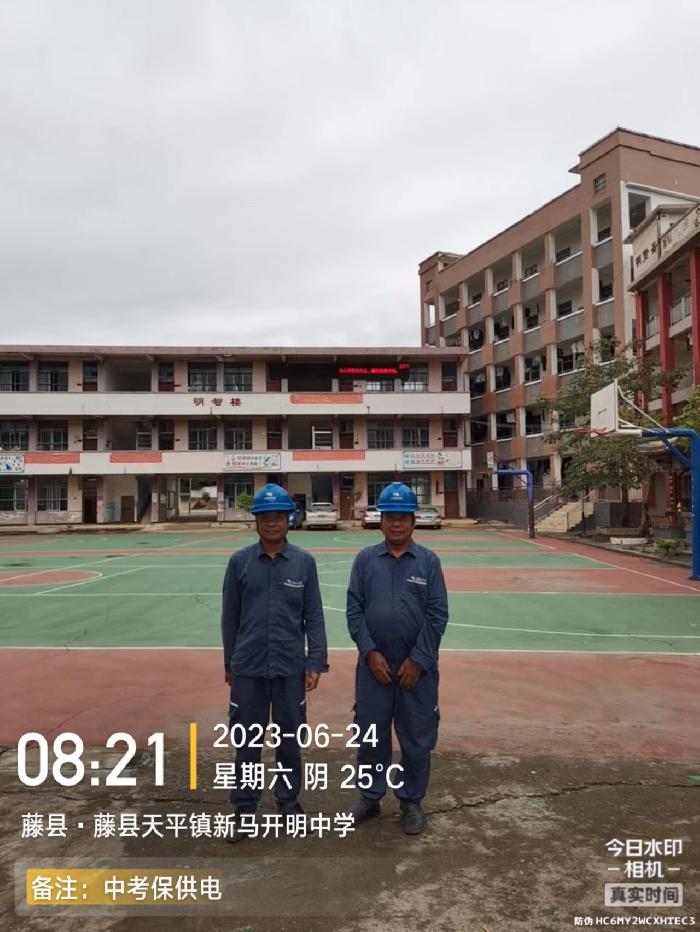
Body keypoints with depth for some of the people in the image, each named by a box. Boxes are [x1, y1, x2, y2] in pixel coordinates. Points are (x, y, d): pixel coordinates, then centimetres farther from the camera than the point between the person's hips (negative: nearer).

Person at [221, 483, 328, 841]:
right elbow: (230, 616, 6)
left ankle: (289, 801, 32)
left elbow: (314, 615, 0)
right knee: (247, 740, 10)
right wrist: (229, 662, 10)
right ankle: (244, 808, 27)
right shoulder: (239, 562, -1)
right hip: (248, 667, 0)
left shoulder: (304, 562, -2)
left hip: (290, 667, 0)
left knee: (290, 738, 13)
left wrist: (316, 661, -5)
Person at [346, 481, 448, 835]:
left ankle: (411, 802, 31)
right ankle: (370, 797, 33)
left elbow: (437, 615, -5)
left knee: (416, 740, 11)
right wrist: (369, 652, -10)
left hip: (417, 668, -1)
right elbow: (354, 610, -1)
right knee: (370, 737, 13)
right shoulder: (365, 560, 1)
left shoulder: (428, 562, -2)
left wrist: (418, 661, -9)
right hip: (373, 666, 1)